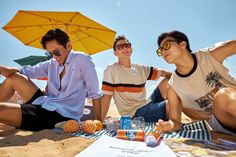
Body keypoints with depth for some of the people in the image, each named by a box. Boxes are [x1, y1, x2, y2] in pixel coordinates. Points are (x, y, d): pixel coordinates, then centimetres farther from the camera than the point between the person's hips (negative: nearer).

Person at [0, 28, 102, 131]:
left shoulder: (82, 60, -11)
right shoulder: (51, 64, 8)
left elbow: (95, 94, -12)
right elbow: (23, 72, 12)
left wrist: (98, 122, -13)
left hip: (62, 115, -7)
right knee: (14, 77, 8)